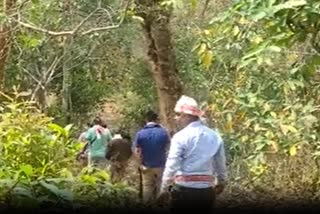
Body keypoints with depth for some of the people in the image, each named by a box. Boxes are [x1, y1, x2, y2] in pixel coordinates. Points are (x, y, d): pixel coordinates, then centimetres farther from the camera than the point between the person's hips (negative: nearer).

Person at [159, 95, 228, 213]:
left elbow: (171, 165, -10)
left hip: (184, 189, -5)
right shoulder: (215, 136, 7)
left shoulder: (181, 136, -10)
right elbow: (221, 164, 15)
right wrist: (221, 182, 32)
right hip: (207, 190, 5)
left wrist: (164, 188, 1)